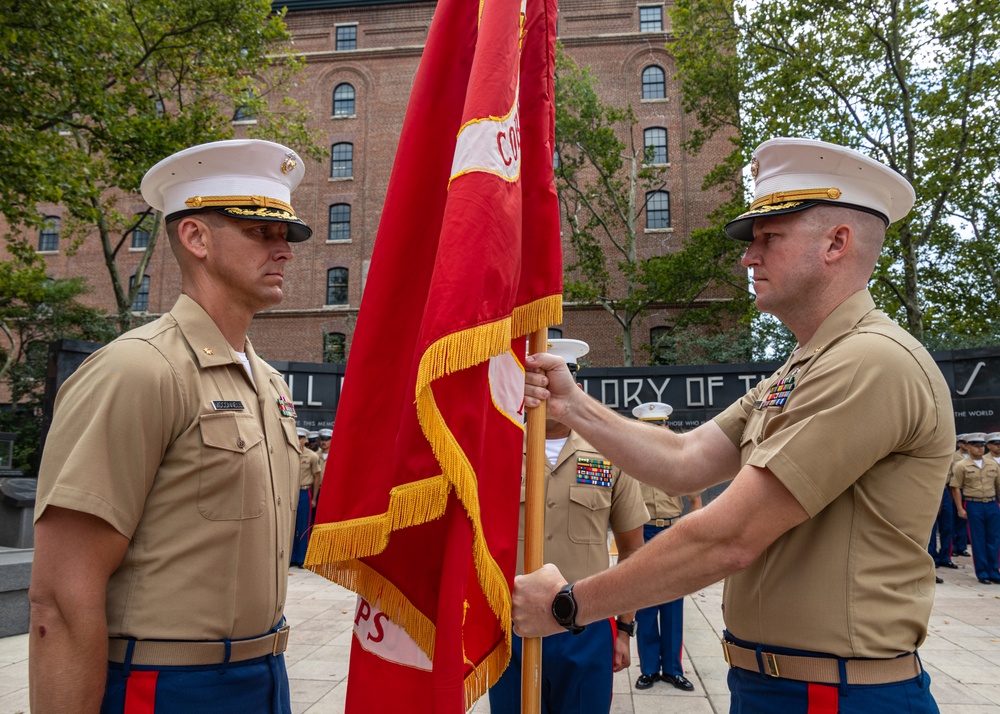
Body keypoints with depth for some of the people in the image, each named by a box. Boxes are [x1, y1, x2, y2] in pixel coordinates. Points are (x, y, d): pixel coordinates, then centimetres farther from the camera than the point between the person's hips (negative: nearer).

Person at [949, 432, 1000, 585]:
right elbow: (956, 488, -5)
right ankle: (982, 574, 13)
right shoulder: (961, 466, -4)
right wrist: (960, 508, -9)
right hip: (973, 506, -4)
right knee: (978, 541, 3)